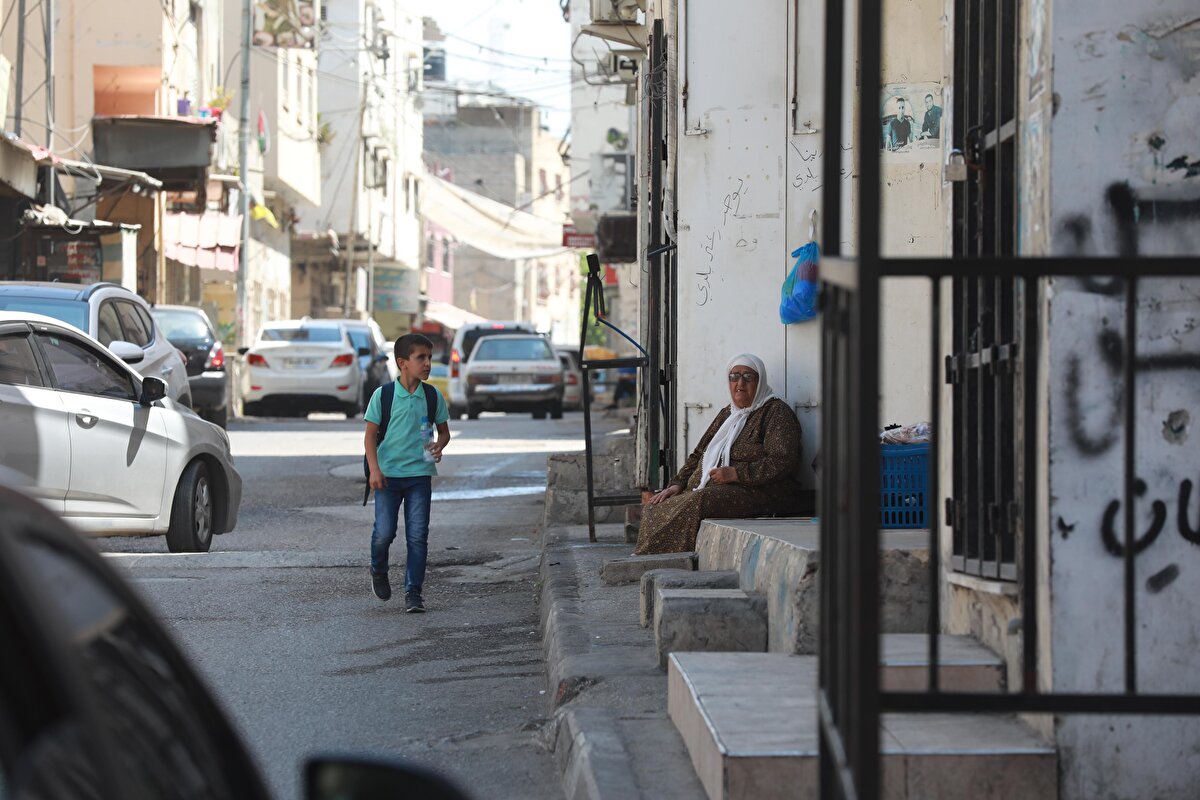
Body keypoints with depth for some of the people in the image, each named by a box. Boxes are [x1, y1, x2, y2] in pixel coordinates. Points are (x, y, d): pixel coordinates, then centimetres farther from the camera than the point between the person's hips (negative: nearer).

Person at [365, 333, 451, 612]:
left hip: (420, 474, 2)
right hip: (388, 473, -2)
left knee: (418, 535, -2)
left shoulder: (433, 397, 2)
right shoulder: (383, 395, -5)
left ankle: (413, 592, 5)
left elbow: (444, 431, 14)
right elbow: (370, 435, -1)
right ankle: (378, 572, 26)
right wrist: (374, 469, -11)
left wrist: (439, 446, -8)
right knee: (384, 532, -4)